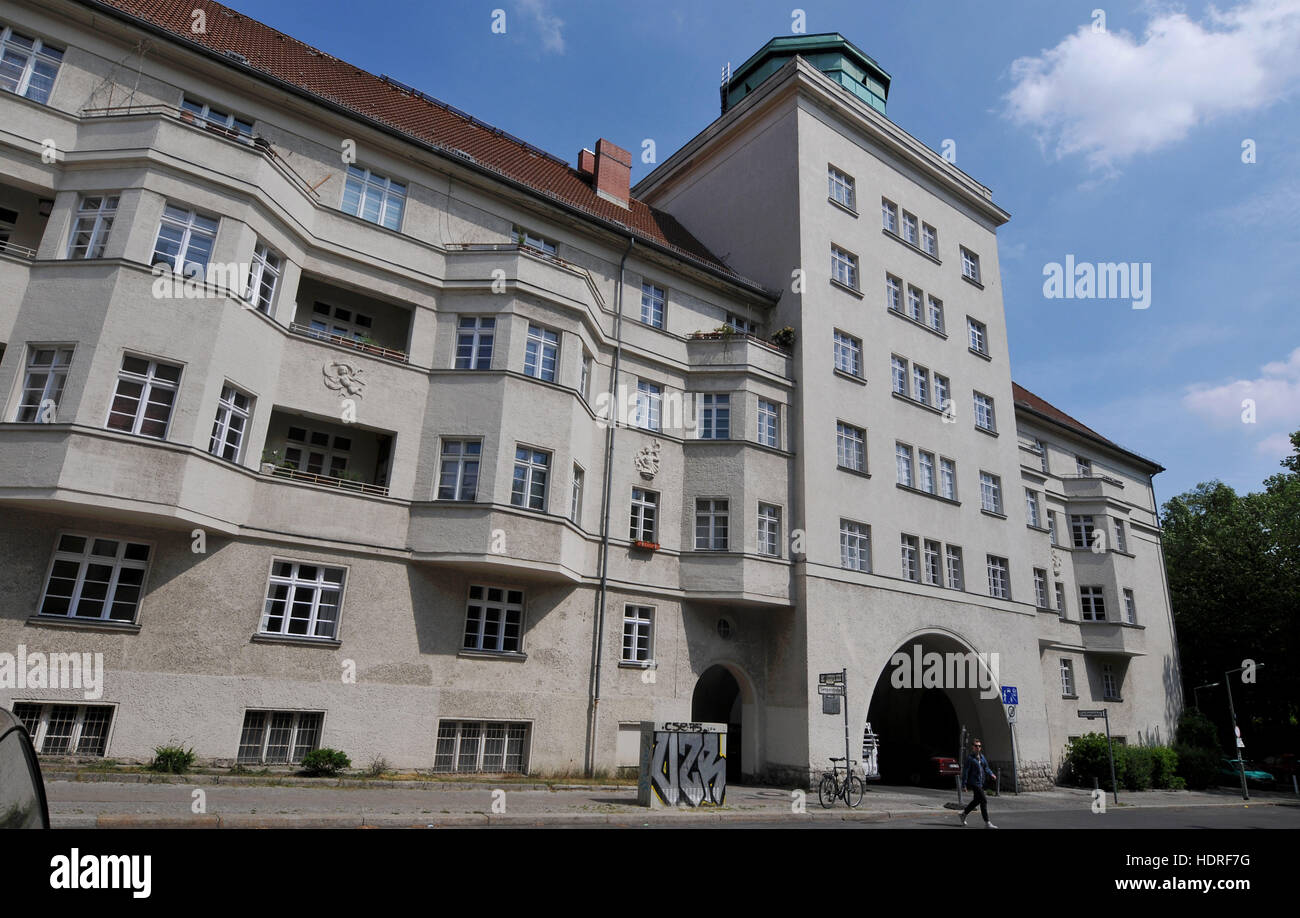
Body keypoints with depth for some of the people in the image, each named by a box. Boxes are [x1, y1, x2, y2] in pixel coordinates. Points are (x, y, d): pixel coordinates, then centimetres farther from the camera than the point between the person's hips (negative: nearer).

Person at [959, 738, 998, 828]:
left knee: (976, 800, 18)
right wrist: (964, 784, -17)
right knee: (984, 801, -10)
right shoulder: (970, 758, -12)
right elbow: (966, 771, -14)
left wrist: (991, 774, -8)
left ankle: (964, 814, 35)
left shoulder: (982, 757, 11)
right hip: (974, 783, -8)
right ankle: (987, 823, -5)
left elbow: (986, 768, 13)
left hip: (980, 783, 8)